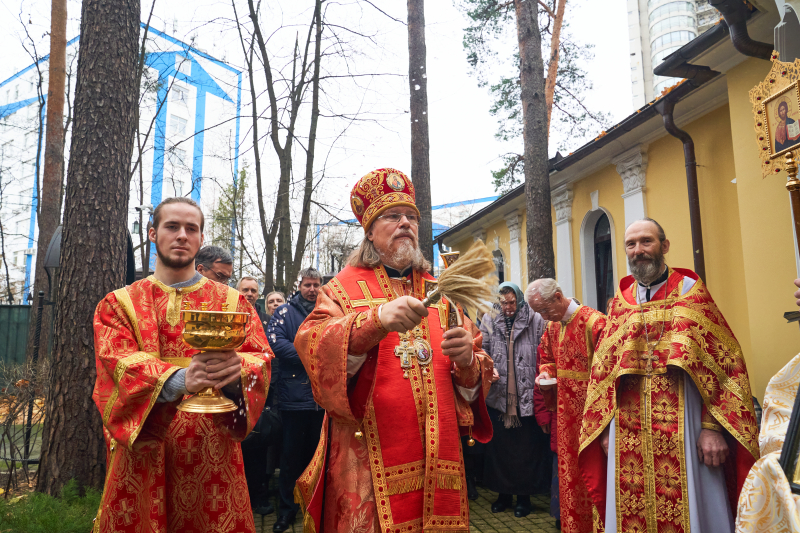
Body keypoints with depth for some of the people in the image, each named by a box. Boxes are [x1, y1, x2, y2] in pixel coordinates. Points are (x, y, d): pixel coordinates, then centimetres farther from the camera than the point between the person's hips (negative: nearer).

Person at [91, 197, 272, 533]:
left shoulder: (231, 301, 6)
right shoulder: (118, 303, 5)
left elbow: (260, 356, -6)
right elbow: (118, 364, -11)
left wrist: (235, 370, -31)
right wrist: (179, 379, -31)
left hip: (212, 450, 1)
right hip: (142, 453, 0)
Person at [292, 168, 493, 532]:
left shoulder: (439, 293, 11)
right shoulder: (346, 287, 2)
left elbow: (475, 379, 10)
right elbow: (312, 345, -17)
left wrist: (468, 364, -14)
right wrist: (377, 320, -33)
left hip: (435, 458, 4)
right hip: (369, 461, -3)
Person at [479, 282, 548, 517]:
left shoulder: (535, 320, -4)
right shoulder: (489, 320, 4)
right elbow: (482, 350, 6)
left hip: (527, 395, -2)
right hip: (498, 395, 3)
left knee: (527, 447, 6)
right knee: (498, 445, 12)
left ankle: (524, 495, 24)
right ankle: (504, 492, 29)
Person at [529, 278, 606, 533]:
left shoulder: (593, 322, -17)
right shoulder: (552, 326, 6)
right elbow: (547, 356, 21)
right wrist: (545, 373, 2)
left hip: (590, 411, -7)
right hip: (565, 413, 7)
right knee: (568, 470, 15)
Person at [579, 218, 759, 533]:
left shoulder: (690, 293, 1)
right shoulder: (619, 304, 10)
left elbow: (723, 361, -6)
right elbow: (603, 371, 11)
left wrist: (712, 427, -13)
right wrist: (606, 429, 5)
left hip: (681, 433, -3)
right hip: (627, 435, 3)